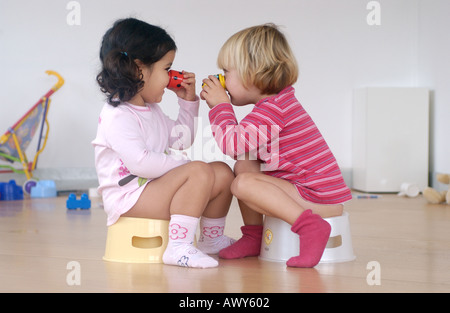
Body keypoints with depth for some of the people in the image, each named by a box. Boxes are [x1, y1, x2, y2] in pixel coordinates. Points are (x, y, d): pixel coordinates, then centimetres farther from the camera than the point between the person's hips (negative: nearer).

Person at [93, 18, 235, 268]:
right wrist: (181, 165, -17)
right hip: (129, 198, -10)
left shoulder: (152, 110, 17)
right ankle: (179, 248, -30)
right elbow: (140, 162, -26)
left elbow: (182, 139, 30)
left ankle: (211, 238, 17)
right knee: (200, 171, -29)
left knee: (223, 172, 3)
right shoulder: (118, 116, -16)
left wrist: (188, 102, 20)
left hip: (155, 188, 10)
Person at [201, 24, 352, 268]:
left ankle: (309, 227, -27)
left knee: (243, 184, -24)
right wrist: (219, 105, 16)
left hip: (320, 199, -11)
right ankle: (254, 235, 15)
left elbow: (232, 144, -27)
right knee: (243, 165, 12)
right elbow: (241, 148, 23)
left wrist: (220, 105, -11)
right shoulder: (281, 100, 16)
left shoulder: (272, 110, -18)